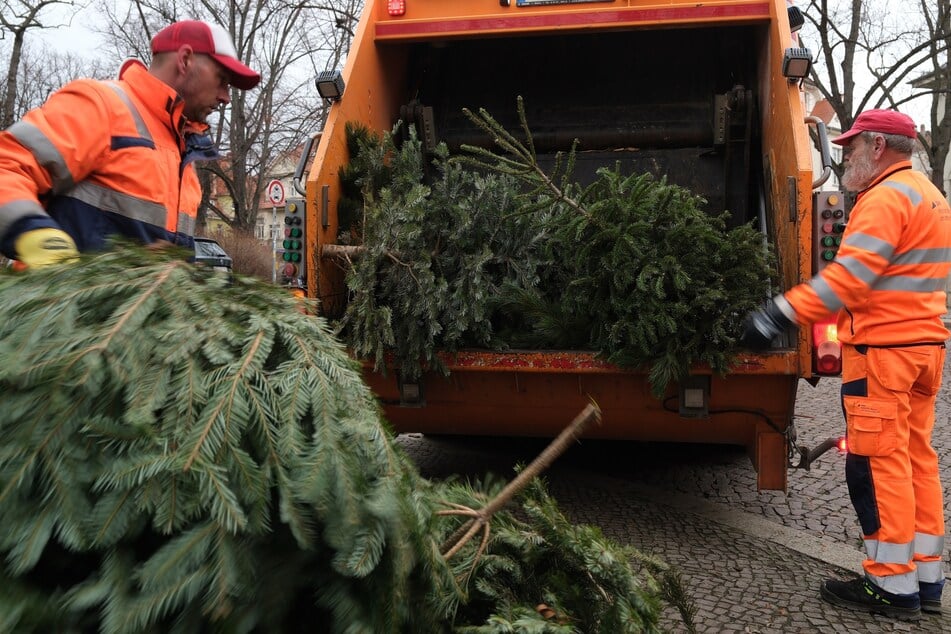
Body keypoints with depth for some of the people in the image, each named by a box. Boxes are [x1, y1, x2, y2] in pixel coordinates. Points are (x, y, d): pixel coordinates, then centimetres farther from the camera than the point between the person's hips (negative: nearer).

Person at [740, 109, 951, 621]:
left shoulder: (886, 198, -14)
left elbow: (849, 276, -24)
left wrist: (780, 313, -23)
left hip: (883, 350, -10)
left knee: (879, 463, -5)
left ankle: (892, 585, 1)